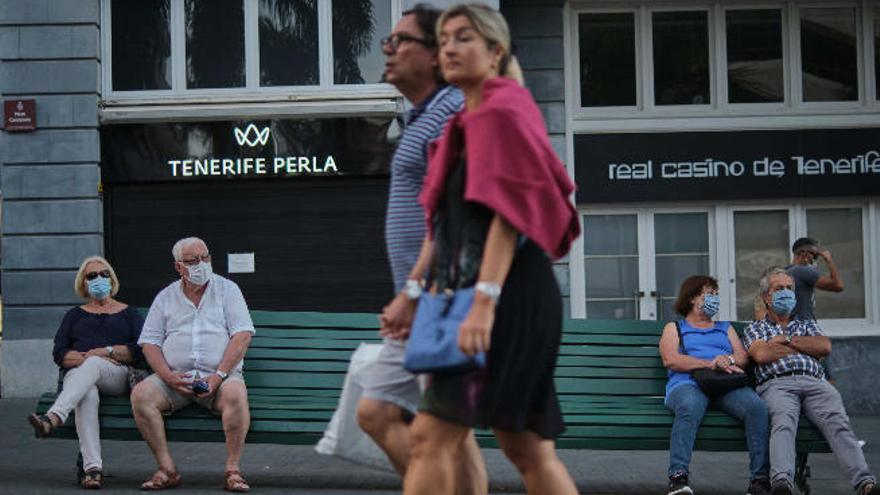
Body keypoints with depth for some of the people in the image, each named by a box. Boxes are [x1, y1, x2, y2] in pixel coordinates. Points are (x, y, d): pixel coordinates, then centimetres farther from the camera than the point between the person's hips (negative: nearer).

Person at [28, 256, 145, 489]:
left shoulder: (128, 313, 24)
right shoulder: (75, 315, 28)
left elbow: (140, 350, 7)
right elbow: (59, 353, 13)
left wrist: (107, 352, -7)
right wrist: (83, 358, -7)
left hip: (117, 376, -1)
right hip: (78, 375, 1)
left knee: (93, 365, -38)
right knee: (87, 395, -38)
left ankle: (52, 419, -60)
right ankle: (92, 468, -55)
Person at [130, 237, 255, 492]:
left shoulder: (227, 289, 9)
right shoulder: (165, 297, 15)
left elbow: (242, 335, -1)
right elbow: (149, 342, 9)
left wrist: (219, 376, -14)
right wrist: (168, 377, -10)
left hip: (219, 375, -2)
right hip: (175, 377, 2)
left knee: (235, 394, -35)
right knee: (141, 394, -26)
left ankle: (233, 470, -25)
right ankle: (167, 469, -19)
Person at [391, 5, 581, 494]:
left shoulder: (503, 110, -7)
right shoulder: (468, 121, 22)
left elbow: (508, 213, -17)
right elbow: (444, 223, 22)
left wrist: (484, 300, -25)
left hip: (507, 298, -10)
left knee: (431, 436, -12)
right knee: (527, 447, 9)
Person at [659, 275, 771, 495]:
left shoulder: (726, 328, 36)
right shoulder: (674, 328, 24)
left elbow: (743, 357, 20)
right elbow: (670, 360, 4)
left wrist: (729, 360, -6)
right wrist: (711, 364, -5)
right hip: (688, 384, -3)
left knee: (757, 406, -30)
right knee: (689, 408, -41)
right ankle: (678, 477, -48)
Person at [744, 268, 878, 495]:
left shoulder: (806, 324, 35)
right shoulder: (755, 328, 25)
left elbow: (825, 347, 13)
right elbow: (762, 355, 2)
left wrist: (787, 340, 9)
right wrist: (805, 346, 11)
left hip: (815, 382, 3)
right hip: (777, 384, -3)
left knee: (837, 421, -29)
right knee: (784, 421, -38)